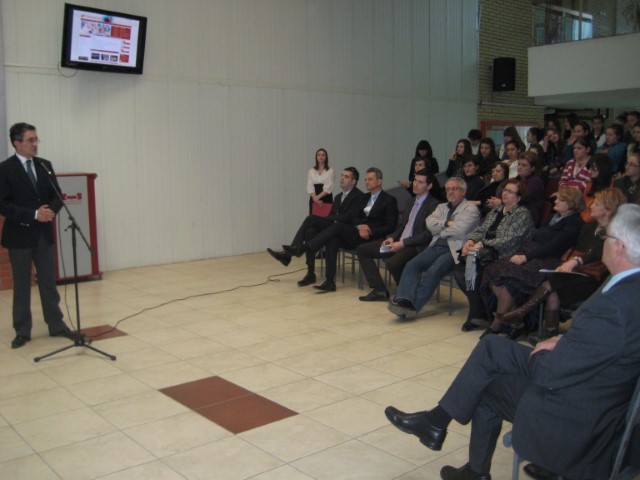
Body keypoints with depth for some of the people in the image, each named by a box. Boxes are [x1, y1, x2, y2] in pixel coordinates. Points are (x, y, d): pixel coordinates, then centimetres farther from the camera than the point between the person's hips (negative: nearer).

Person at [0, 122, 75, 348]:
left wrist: (51, 211, -13)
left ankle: (56, 325, 18)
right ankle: (22, 331, 16)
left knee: (49, 282, 9)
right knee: (21, 285, 6)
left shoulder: (45, 165, 8)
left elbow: (57, 196, 8)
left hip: (44, 234, 4)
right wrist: (33, 214, -21)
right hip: (19, 235, -4)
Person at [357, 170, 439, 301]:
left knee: (392, 263, -37)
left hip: (415, 246, -9)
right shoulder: (411, 201, 18)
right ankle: (379, 290, 2)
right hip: (398, 242, 9)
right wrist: (392, 238, 2)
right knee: (362, 249, 3)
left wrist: (403, 243, -19)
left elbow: (428, 234, -17)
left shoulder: (434, 205, -9)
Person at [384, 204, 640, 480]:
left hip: (579, 428, -8)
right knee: (492, 348, 9)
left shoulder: (612, 307, -32)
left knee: (487, 386, 9)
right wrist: (563, 344, 0)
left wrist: (540, 353, -5)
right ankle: (436, 421, 21)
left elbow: (549, 375, -25)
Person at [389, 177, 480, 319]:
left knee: (433, 271, -29)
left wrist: (440, 230, 3)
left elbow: (460, 229, -12)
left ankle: (414, 306, -29)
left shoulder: (470, 208, 6)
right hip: (436, 246, 6)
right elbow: (430, 223, 8)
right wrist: (447, 223, -7)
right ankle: (404, 300, -31)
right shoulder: (442, 207, 26)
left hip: (455, 249, -6)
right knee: (412, 264, -19)